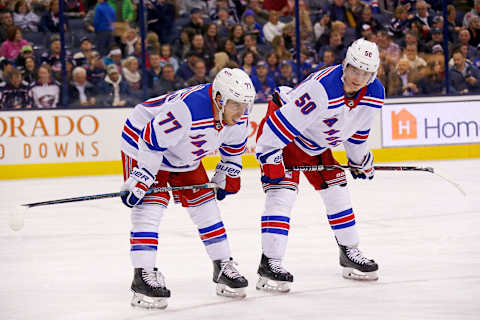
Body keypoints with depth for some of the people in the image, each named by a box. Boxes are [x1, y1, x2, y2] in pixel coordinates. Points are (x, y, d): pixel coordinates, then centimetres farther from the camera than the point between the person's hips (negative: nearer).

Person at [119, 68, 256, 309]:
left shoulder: (238, 118, -16)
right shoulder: (187, 110, -41)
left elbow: (233, 146, 7)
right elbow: (151, 142, -35)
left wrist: (228, 175, 13)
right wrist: (139, 181, -31)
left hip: (183, 155, 7)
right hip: (142, 140, -7)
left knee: (203, 201, 7)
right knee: (151, 202, -18)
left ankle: (223, 267, 20)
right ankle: (143, 276, -20)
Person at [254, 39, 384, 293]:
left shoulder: (374, 94, -12)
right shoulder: (322, 89, -37)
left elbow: (357, 125, 9)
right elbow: (284, 122, -33)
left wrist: (359, 158, 20)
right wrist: (270, 158, -31)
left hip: (316, 143, 8)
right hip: (281, 133, -8)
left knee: (336, 191, 10)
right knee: (282, 193, -19)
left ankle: (349, 253, 26)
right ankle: (269, 264, -21)